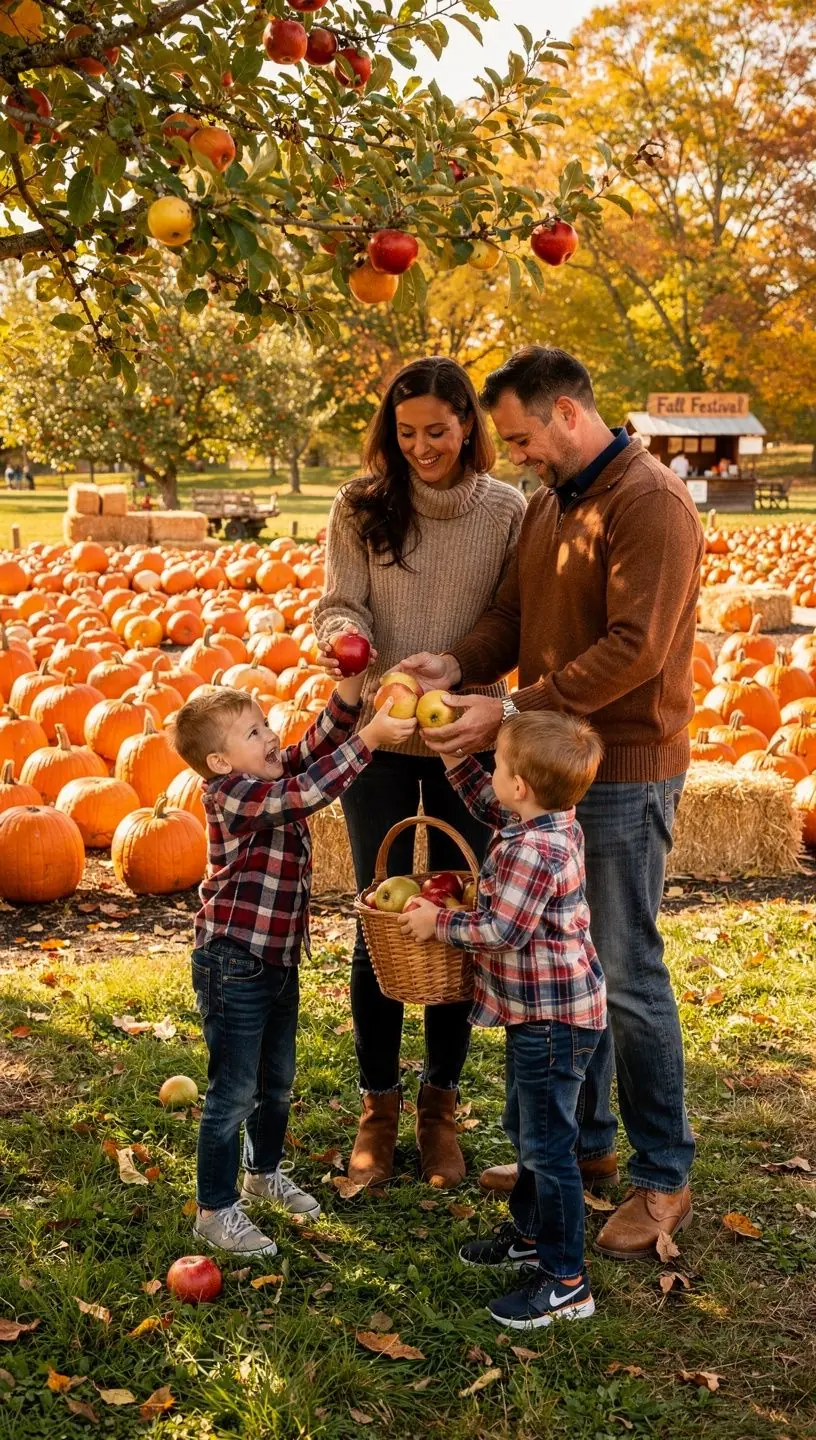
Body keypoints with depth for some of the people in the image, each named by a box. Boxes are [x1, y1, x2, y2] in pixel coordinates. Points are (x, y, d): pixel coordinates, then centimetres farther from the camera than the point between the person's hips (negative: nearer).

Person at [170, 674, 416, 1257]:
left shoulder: (273, 779, 4)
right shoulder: (232, 794, -21)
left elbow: (318, 745, -1)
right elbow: (306, 793, -32)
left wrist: (351, 686, -16)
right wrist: (370, 738, -32)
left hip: (279, 962, 9)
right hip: (233, 965, -9)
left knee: (278, 1083, 23)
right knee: (234, 1093, 0)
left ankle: (265, 1171, 44)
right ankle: (215, 1210, 12)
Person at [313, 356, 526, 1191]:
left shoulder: (507, 512, -4)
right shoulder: (362, 506, -3)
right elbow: (339, 604, -4)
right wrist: (345, 641, -27)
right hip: (378, 736, 0)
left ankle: (440, 1100, 26)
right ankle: (378, 1103, 22)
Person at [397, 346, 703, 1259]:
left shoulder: (648, 503, -16)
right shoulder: (548, 503, 12)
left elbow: (634, 649, -23)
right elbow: (513, 614, 12)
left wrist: (512, 711, -24)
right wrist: (458, 664, -9)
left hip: (624, 772, -8)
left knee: (626, 975, -1)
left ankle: (664, 1180, 13)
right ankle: (582, 1142, 31)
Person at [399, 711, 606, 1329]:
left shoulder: (534, 850, -28)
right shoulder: (549, 822, 3)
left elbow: (503, 930, -26)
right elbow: (489, 804, 22)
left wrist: (439, 921, -13)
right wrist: (453, 757, 13)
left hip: (553, 1018, -11)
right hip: (539, 1010, 11)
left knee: (548, 1146, -2)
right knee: (525, 1130, 25)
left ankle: (566, 1284, 7)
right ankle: (530, 1234, 42)